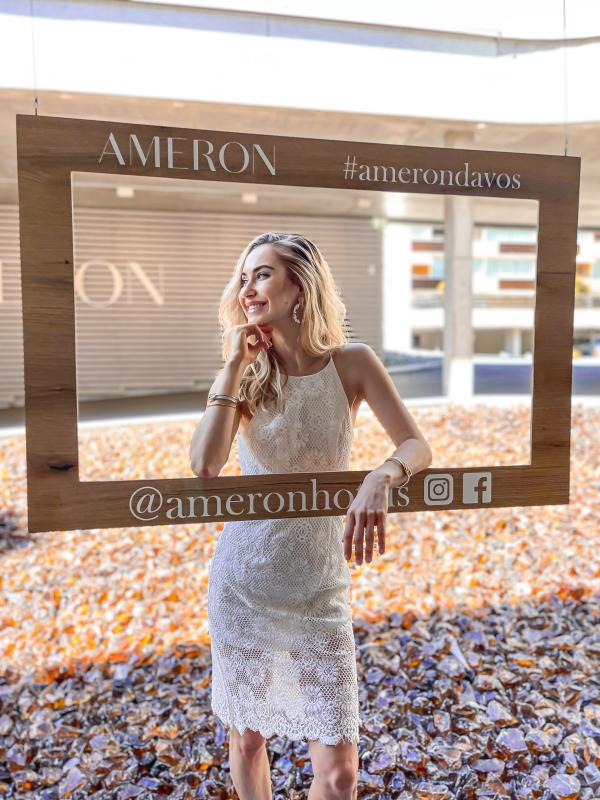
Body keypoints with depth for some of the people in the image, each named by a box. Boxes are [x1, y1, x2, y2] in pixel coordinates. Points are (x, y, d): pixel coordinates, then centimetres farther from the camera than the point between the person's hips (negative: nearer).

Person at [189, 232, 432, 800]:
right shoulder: (245, 371, -5)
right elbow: (205, 464, -20)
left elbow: (417, 446, -13)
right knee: (246, 737, 19)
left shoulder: (352, 363, -7)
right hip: (243, 581, 1)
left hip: (319, 586, -1)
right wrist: (236, 364, -18)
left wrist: (380, 478, -34)